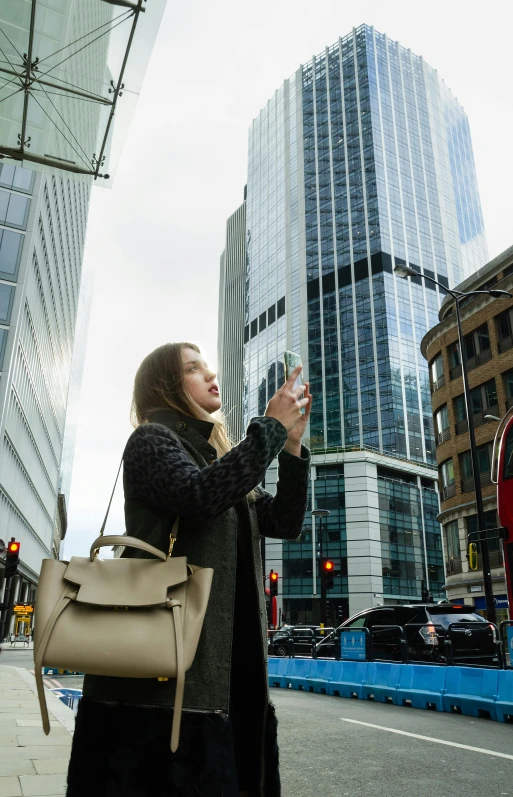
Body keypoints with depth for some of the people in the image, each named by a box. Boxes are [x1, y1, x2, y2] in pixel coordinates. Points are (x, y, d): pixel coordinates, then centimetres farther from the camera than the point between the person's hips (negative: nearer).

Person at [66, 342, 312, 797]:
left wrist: (293, 445, 0)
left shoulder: (223, 461, 20)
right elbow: (201, 496, -24)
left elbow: (285, 524, 12)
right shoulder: (152, 440, -3)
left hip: (224, 662, 8)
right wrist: (272, 427, -14)